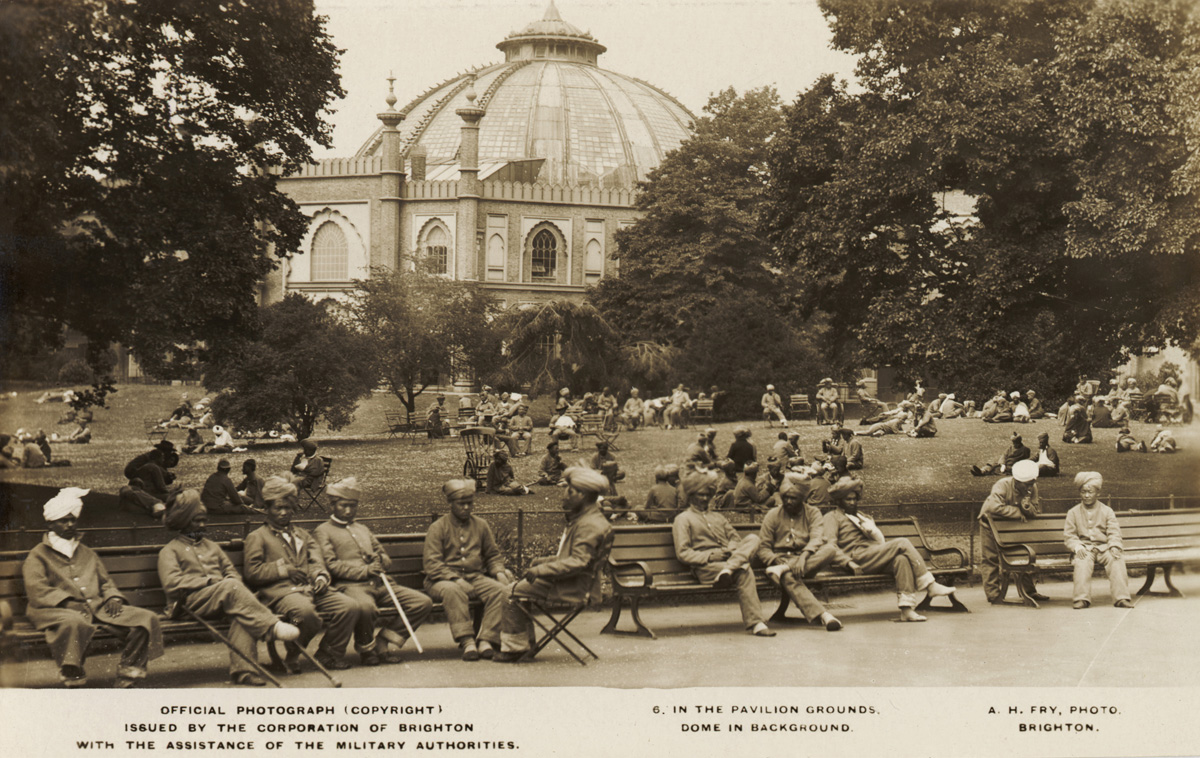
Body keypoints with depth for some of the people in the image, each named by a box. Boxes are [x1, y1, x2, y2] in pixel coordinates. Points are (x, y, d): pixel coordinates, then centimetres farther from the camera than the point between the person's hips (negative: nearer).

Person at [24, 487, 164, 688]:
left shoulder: (87, 554, 30)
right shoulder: (38, 555, 10)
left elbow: (106, 581, 29)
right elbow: (36, 589, -6)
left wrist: (113, 597, 3)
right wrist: (69, 602, -20)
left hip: (97, 607, 6)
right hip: (58, 610, -6)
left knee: (147, 618, -15)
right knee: (75, 622, -45)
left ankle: (127, 677, -14)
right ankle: (72, 680, -33)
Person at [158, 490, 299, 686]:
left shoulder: (212, 546, 33)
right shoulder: (170, 550, 13)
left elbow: (231, 572, 26)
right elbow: (171, 583, -4)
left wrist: (231, 581, 0)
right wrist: (209, 580, -10)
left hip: (222, 600, 5)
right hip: (192, 601, -5)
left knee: (241, 612, -34)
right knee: (231, 587, -36)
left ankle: (243, 670, -44)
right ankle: (271, 626, -44)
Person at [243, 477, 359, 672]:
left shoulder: (302, 535, 31)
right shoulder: (257, 537, 12)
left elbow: (316, 561, 20)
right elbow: (252, 573, 1)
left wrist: (321, 577, -3)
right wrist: (284, 569, -8)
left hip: (312, 589, 6)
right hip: (282, 591, -6)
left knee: (349, 606, -19)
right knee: (305, 611, -40)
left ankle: (328, 655, -1)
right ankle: (293, 656, -13)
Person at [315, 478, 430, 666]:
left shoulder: (362, 529, 31)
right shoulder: (323, 532, 9)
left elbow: (386, 558, 31)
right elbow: (331, 565, -6)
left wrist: (380, 560, 5)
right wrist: (365, 570, -14)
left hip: (379, 584, 7)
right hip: (350, 585, -7)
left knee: (424, 603, -12)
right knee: (365, 606, -42)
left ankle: (382, 639, -8)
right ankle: (366, 649, -13)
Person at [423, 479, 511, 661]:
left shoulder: (481, 525, 17)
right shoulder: (438, 528, 3)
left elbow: (493, 555, 23)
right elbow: (432, 565, -6)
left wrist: (499, 572, 0)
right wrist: (456, 579, -20)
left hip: (476, 577, 4)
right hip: (445, 579, -4)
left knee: (500, 590, -27)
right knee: (453, 591, -40)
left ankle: (486, 640, -31)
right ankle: (466, 641, -41)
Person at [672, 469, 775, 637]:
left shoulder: (717, 517, 35)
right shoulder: (683, 519, 13)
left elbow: (736, 538, 24)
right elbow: (683, 553, -1)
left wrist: (732, 549, -4)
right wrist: (712, 555, -15)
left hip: (730, 558, 6)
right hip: (706, 567, -6)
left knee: (753, 538, -25)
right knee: (744, 571, -36)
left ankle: (728, 569, -46)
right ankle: (755, 623, -43)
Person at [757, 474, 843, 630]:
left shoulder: (813, 513, 9)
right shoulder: (773, 515, 9)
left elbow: (817, 538, -11)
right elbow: (763, 548, 3)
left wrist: (803, 556, -32)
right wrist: (777, 560, -20)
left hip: (808, 561, 2)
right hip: (781, 558, -2)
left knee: (831, 548, -29)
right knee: (789, 579, -39)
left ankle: (783, 570, -37)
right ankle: (823, 615, -56)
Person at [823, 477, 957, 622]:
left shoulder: (863, 517, 34)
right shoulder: (832, 517, 12)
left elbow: (880, 541, 28)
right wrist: (848, 562, -17)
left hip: (876, 558, 7)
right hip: (858, 558, -6)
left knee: (902, 559, -27)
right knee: (902, 543, -20)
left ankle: (907, 609, -35)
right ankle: (930, 585, -18)